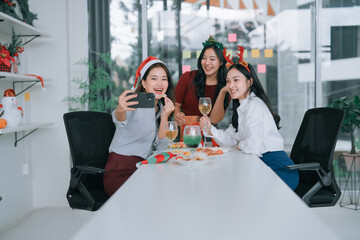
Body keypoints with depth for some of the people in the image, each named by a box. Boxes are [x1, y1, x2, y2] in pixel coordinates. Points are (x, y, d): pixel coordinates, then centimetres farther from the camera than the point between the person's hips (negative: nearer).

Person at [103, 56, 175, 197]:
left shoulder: (161, 107, 10)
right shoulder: (135, 102, -9)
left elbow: (161, 147, 4)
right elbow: (119, 119, -34)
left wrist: (164, 117, -9)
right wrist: (120, 110, -58)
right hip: (119, 173, -7)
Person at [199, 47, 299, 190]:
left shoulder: (255, 106, -17)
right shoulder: (241, 108, 14)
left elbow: (254, 147, -27)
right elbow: (229, 140, 15)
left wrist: (240, 145, -6)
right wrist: (210, 129, -1)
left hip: (280, 170, -9)